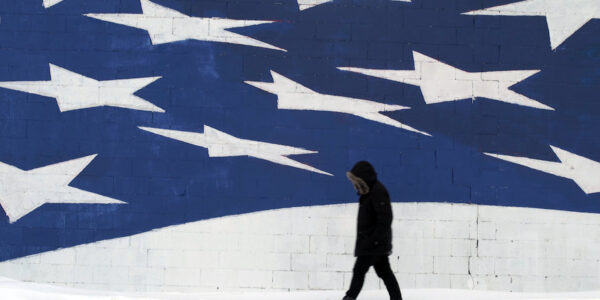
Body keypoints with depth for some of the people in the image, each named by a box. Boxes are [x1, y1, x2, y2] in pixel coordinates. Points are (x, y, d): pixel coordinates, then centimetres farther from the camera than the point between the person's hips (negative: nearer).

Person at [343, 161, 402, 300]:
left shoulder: (378, 192, -16)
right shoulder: (368, 192, 16)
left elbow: (385, 219, -21)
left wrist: (375, 239, -24)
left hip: (374, 243, -10)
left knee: (359, 270, -8)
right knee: (384, 272, 10)